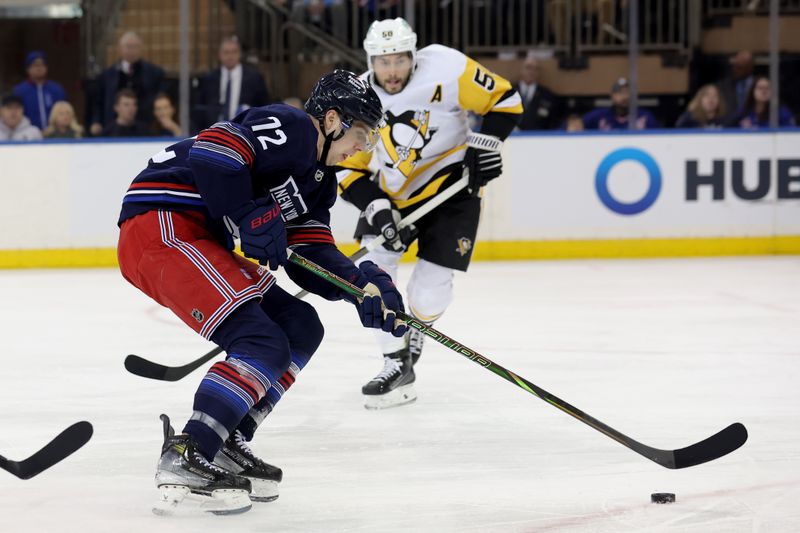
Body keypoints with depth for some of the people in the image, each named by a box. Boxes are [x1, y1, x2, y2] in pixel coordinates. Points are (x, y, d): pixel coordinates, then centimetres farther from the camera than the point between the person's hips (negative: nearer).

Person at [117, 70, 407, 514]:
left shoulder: (319, 180, 20)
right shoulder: (290, 128, -11)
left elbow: (312, 258, 13)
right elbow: (212, 150, -25)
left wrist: (362, 287, -3)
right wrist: (252, 218, -21)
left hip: (201, 242, 11)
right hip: (160, 225, -11)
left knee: (299, 328, 10)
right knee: (264, 344, -18)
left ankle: (226, 445, 8)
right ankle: (185, 458, -19)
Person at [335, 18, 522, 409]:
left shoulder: (446, 69, -23)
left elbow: (504, 99, -11)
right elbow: (347, 169, -8)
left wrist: (485, 143, -20)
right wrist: (376, 208, -22)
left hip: (452, 185, -3)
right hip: (391, 191, 3)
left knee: (430, 288, -8)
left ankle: (413, 332, 26)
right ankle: (398, 364, 0)